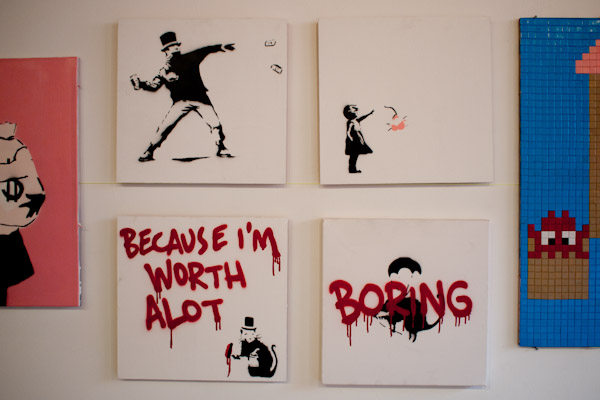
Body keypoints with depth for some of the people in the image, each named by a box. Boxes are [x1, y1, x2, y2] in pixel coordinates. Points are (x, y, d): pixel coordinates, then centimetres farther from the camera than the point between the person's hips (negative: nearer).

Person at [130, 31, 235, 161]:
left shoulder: (190, 58, 6)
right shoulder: (165, 70, 5)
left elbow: (206, 50, 11)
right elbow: (153, 86, 5)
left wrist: (222, 47, 5)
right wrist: (139, 84, -12)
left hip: (200, 98, 1)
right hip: (181, 101, -1)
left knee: (215, 124, -10)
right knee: (165, 127, -10)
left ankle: (221, 148, 10)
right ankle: (149, 152, 3)